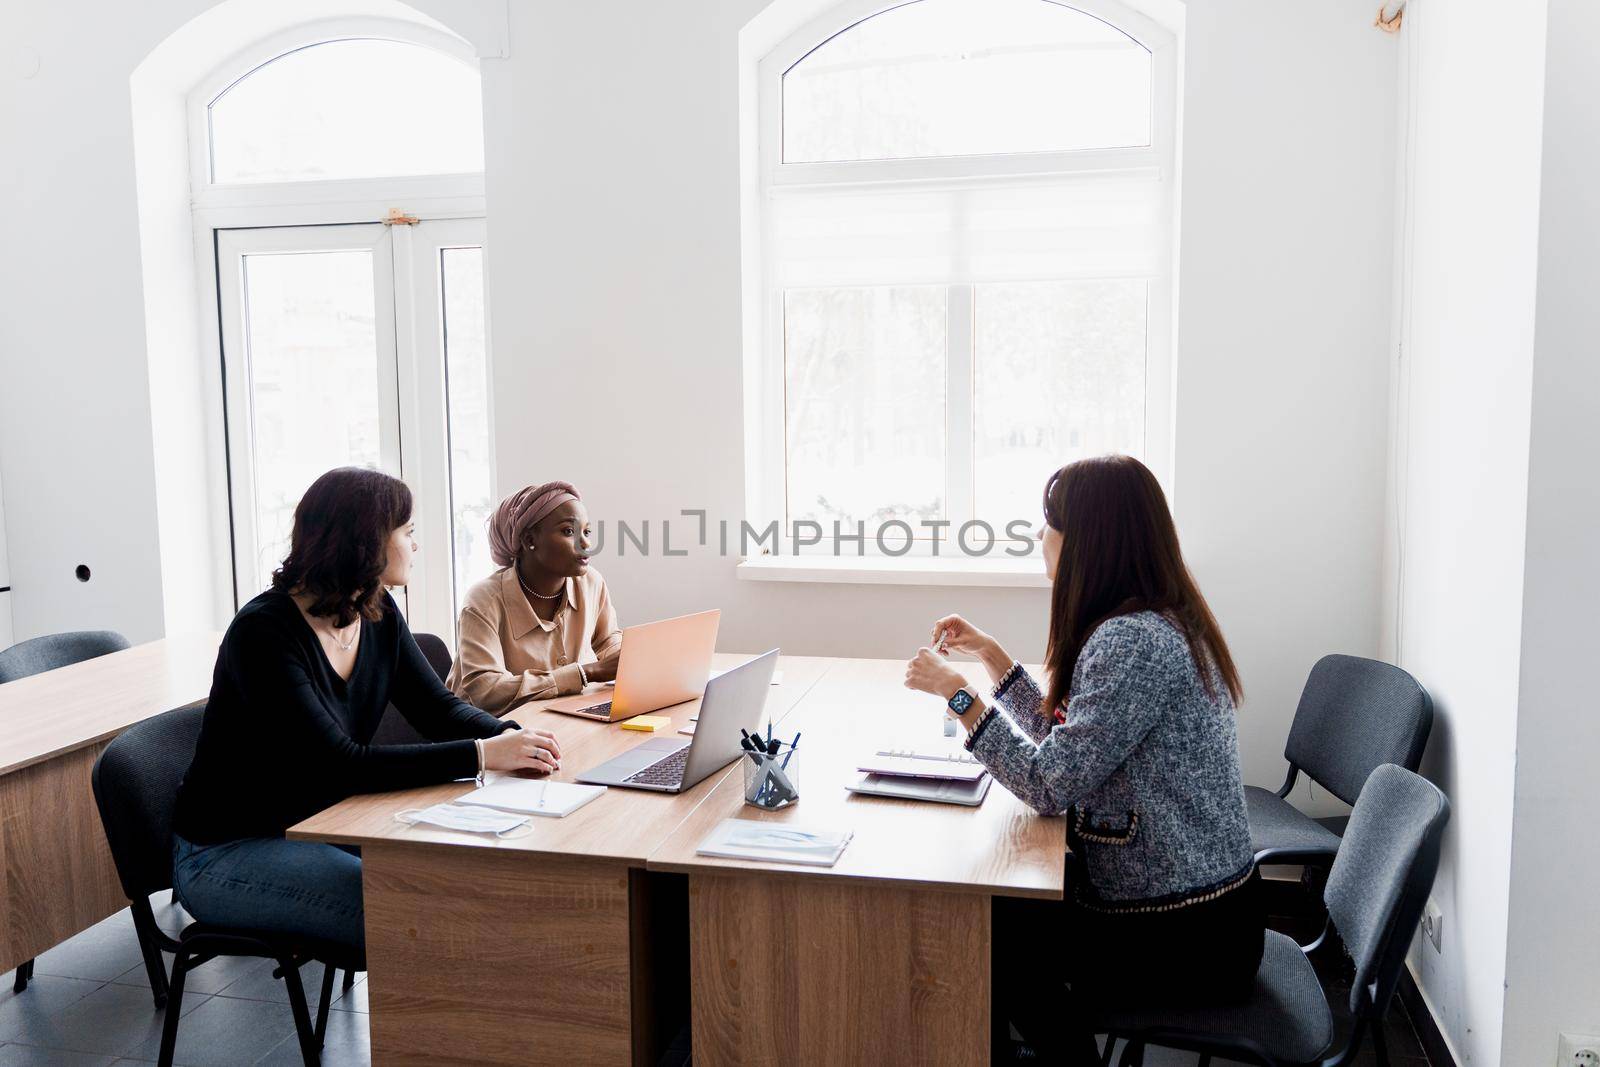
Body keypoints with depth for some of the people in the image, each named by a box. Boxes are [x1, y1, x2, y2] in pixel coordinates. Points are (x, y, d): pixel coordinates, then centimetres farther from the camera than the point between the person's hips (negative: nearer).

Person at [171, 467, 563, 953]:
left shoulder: (378, 613, -1)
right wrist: (480, 754, -34)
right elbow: (339, 765, -31)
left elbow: (437, 708, 2)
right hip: (224, 855, -7)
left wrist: (507, 736, -20)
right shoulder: (264, 632, -24)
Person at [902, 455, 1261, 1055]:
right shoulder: (1160, 621, 7)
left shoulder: (1133, 641, -25)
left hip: (1180, 938, -9)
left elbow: (1050, 785, -25)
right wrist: (990, 655, 10)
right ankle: (1053, 1038, 31)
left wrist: (958, 693, -18)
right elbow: (1065, 739, 11)